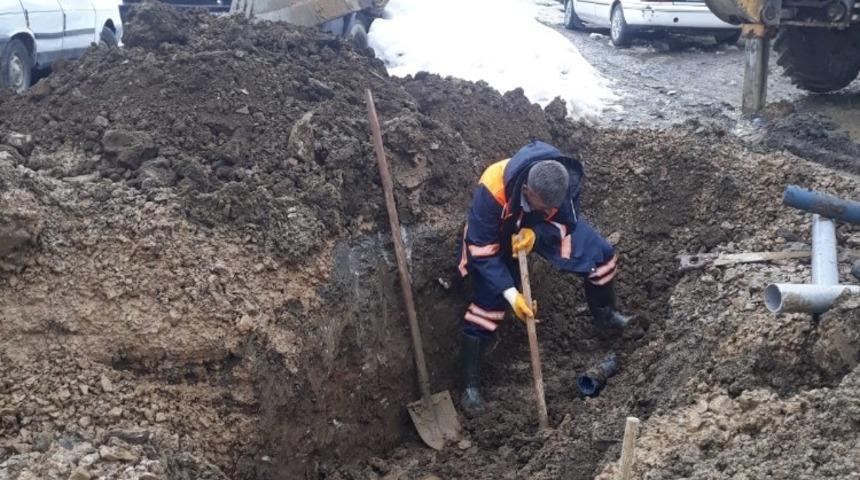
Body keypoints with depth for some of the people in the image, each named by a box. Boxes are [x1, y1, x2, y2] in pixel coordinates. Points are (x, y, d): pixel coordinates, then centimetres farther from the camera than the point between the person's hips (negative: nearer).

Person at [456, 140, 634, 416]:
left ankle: (604, 316, 30)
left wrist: (536, 233, -38)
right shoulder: (491, 192, -44)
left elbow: (567, 221, -17)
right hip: (499, 233, -4)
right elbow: (483, 252, -34)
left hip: (543, 228, 4)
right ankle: (471, 385, 0)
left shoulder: (568, 178, -34)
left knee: (602, 255, -1)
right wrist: (511, 294, -38)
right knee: (486, 303, -12)